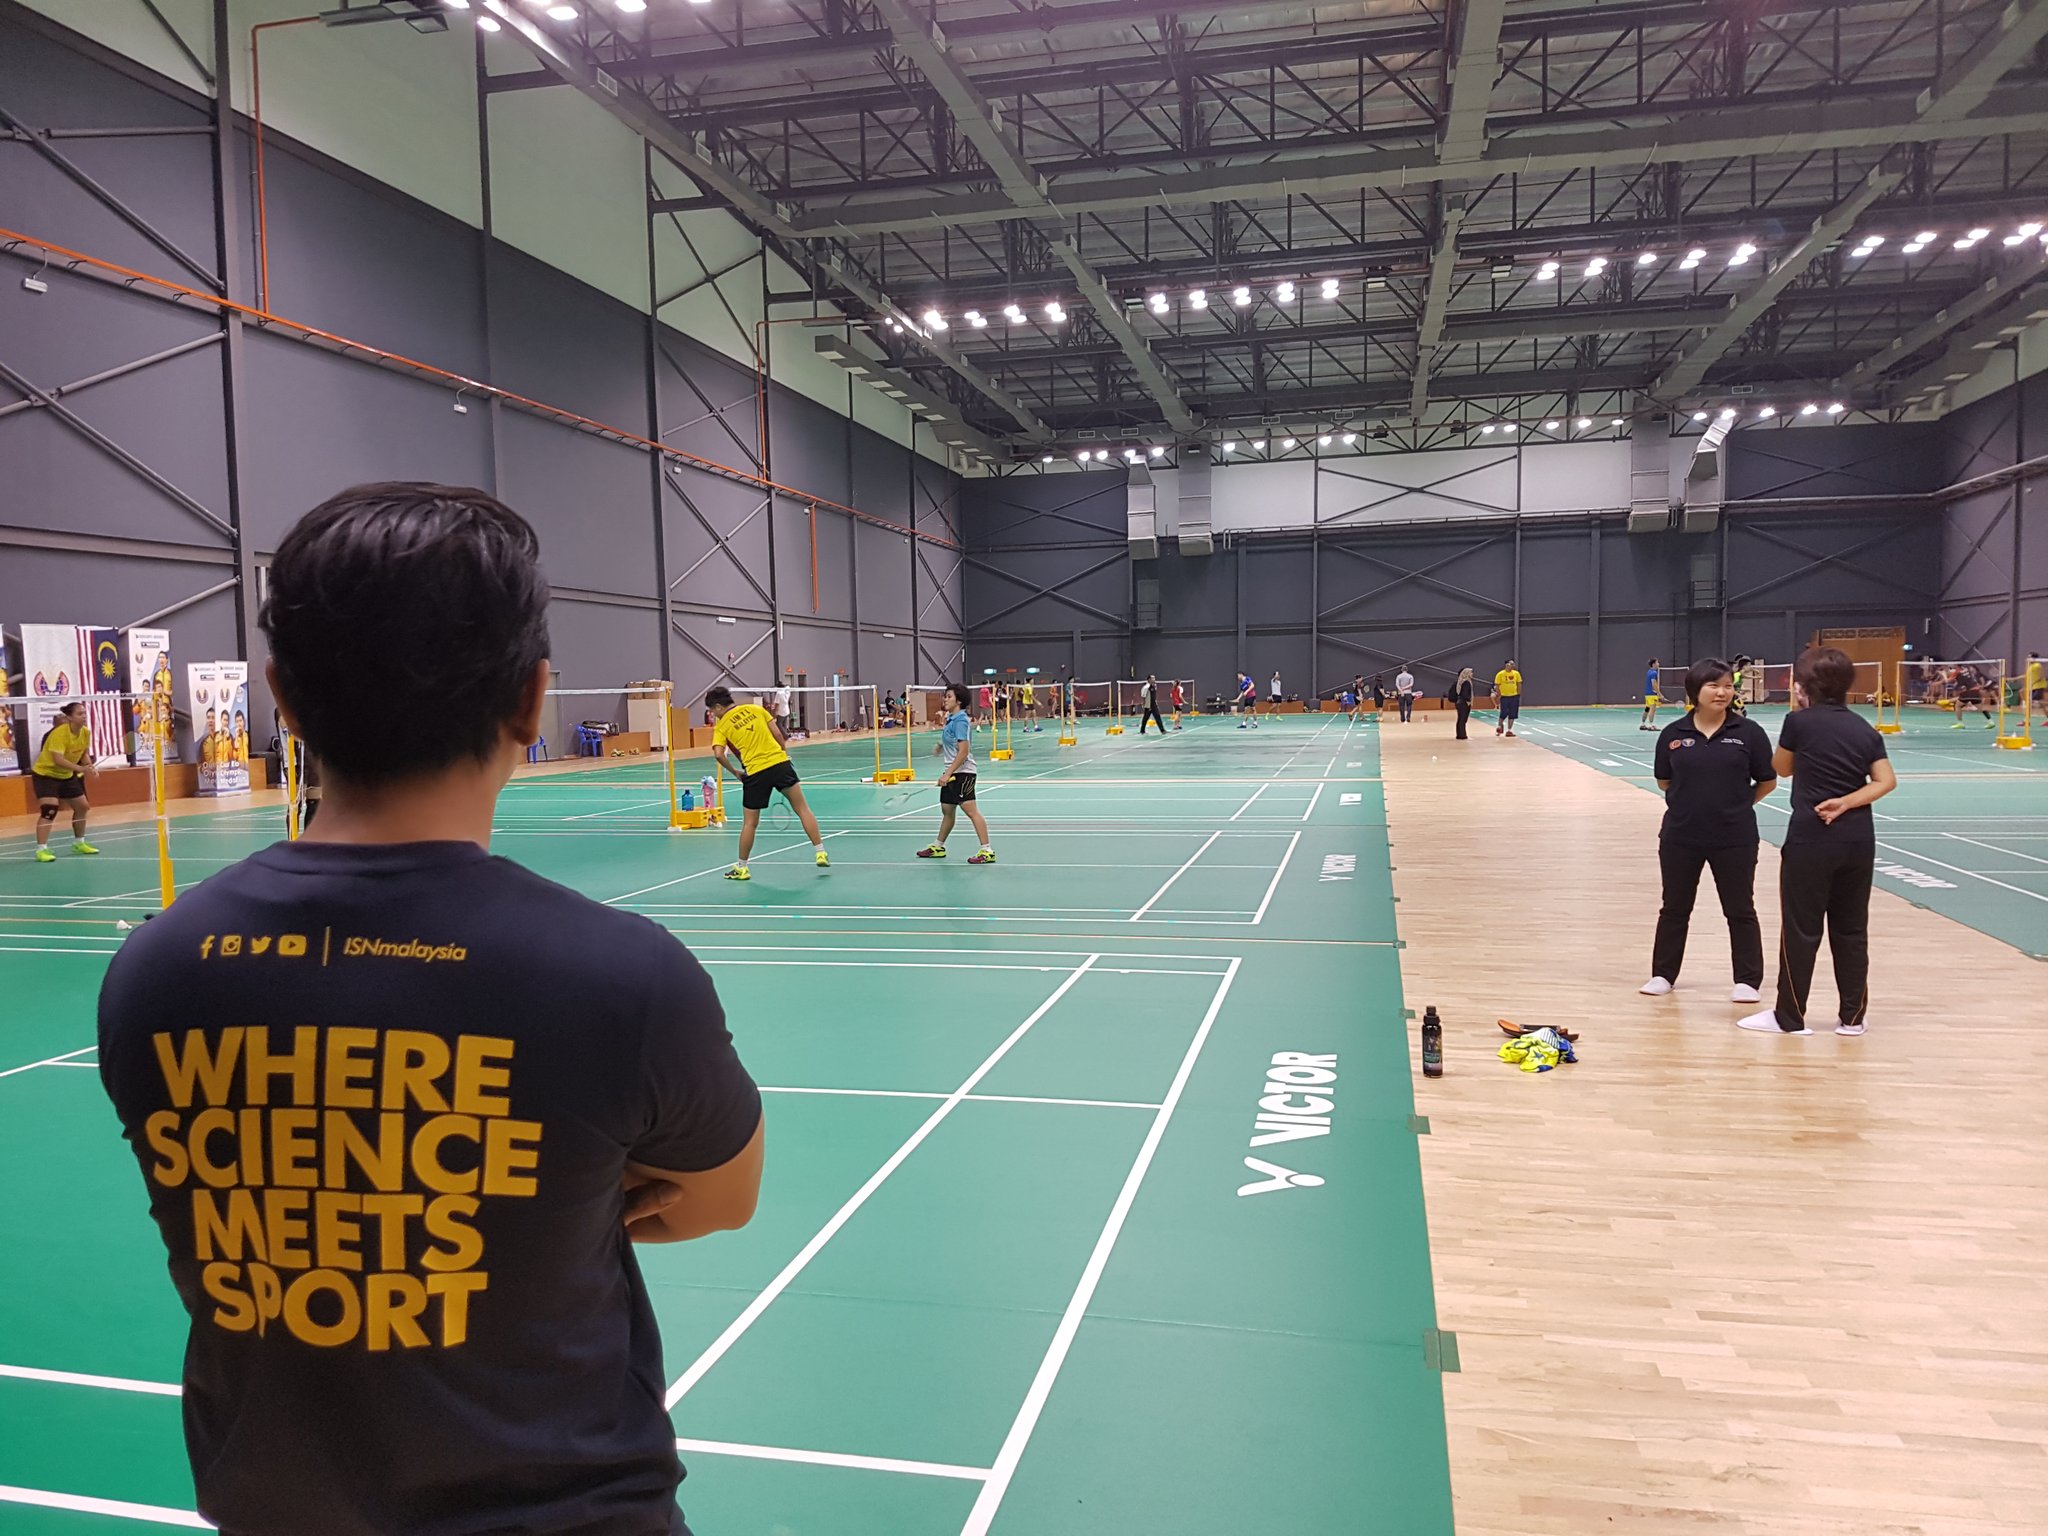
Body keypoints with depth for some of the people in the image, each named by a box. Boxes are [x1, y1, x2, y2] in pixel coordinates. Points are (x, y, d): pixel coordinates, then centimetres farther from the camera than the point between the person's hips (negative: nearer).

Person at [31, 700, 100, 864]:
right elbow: (58, 759, -36)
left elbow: (84, 753, 9)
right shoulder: (60, 733, -28)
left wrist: (90, 767, -10)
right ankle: (41, 850, -21)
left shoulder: (86, 732, -6)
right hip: (45, 774, -8)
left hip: (67, 775, 8)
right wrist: (81, 769, -45)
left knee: (83, 806, 10)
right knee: (50, 809, -22)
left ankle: (78, 843, 28)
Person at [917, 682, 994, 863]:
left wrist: (948, 773, -23)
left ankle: (987, 851, -12)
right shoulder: (951, 719, 12)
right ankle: (938, 847, 32)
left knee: (971, 810, -12)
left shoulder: (960, 720, -15)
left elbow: (963, 751, -21)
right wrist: (942, 746, 13)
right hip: (951, 773, 10)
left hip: (962, 772, -10)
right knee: (947, 810, 19)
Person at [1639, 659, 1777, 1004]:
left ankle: (1748, 981, 20)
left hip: (1735, 838, -2)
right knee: (1675, 907, 13)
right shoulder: (1673, 733, -1)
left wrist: (1735, 805, 7)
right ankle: (1663, 974, 26)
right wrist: (1692, 800, 8)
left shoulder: (1748, 732, -5)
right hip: (1680, 836, 2)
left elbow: (1767, 782, 4)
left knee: (1740, 910, 8)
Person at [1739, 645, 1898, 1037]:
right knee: (1852, 929, 11)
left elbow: (1783, 769, 10)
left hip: (1810, 838, -5)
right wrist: (1846, 802, -8)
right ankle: (1854, 1016, 17)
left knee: (1801, 929, 1)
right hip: (1858, 838, 5)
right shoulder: (1866, 729, 7)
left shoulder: (1800, 721, -5)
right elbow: (1886, 781, -2)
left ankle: (1789, 1016, 7)